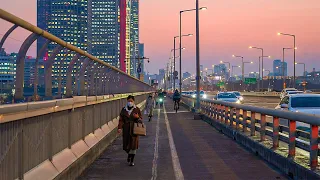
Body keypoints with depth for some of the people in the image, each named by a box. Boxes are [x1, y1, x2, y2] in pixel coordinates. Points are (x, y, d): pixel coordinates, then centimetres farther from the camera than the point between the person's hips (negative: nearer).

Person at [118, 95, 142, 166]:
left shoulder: (137, 109, 1)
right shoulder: (124, 110, 4)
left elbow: (141, 119, 4)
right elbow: (121, 120, 0)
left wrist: (137, 117, -18)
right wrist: (119, 128, -14)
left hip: (134, 129, -2)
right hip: (126, 129, 2)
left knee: (133, 144, -4)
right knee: (126, 145, 6)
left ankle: (132, 160, 5)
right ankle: (129, 155, 37)